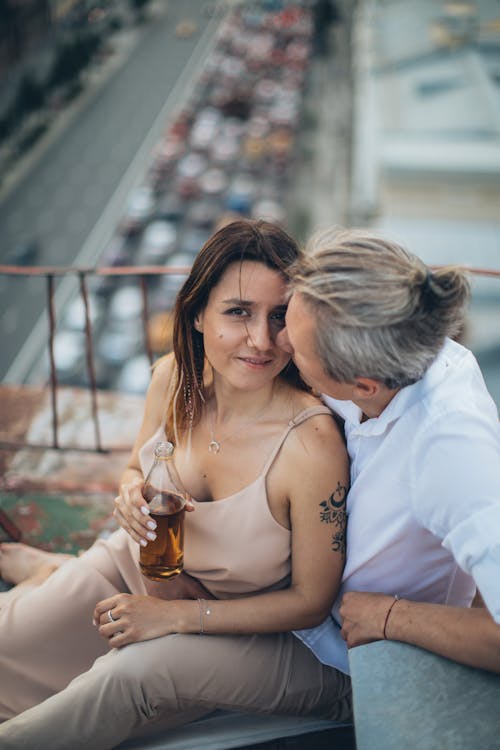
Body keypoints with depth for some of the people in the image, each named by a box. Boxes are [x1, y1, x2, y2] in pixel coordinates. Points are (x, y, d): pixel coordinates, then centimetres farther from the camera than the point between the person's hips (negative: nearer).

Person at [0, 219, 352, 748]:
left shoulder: (312, 444, -31)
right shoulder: (174, 378, -16)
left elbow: (310, 601, -20)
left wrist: (175, 615, -22)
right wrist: (133, 494, -19)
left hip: (242, 621, -3)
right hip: (137, 564, 4)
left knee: (136, 667, -29)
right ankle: (54, 578, 22)